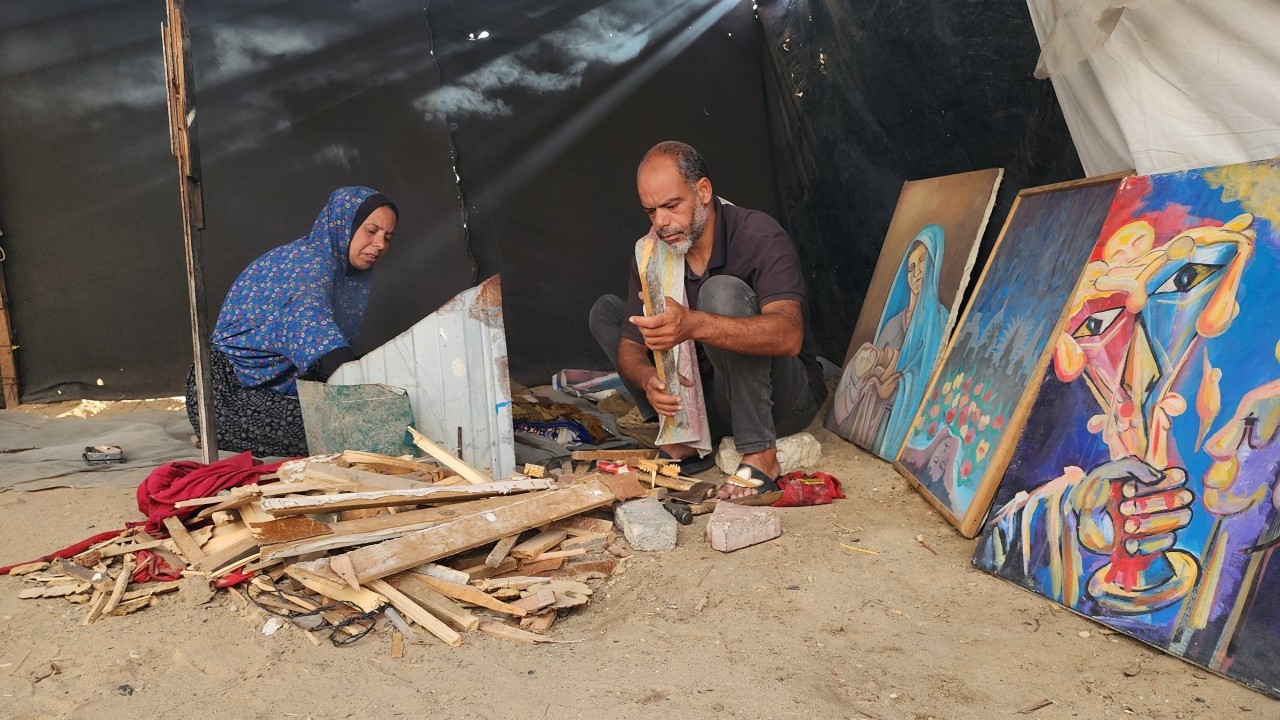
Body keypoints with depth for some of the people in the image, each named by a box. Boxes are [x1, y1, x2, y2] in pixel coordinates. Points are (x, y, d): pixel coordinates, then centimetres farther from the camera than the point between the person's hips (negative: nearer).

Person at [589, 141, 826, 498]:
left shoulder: (759, 235, -20)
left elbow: (789, 337, -36)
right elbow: (629, 347, -2)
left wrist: (694, 324, -51)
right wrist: (649, 379, -28)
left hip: (783, 398, -6)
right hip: (709, 397, 6)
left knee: (722, 292, -33)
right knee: (605, 311, 1)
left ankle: (759, 454, -26)